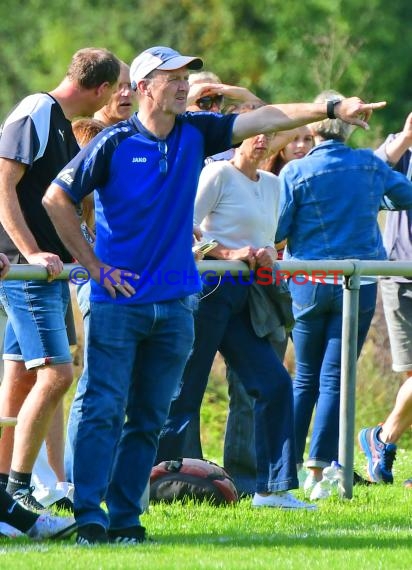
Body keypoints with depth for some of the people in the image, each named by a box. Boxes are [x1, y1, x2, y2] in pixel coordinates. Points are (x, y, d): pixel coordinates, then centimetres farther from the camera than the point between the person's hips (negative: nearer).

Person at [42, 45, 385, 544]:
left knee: (149, 420, 6)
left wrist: (332, 107, -8)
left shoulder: (195, 133, 6)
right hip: (118, 299, -5)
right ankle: (89, 515, -8)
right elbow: (56, 199, -3)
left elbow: (264, 119, 1)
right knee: (104, 409, -9)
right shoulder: (114, 143, -7)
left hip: (175, 304, 5)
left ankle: (124, 517, 10)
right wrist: (93, 266, -5)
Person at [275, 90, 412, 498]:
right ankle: (318, 469, -3)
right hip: (358, 285, 0)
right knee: (334, 379, 2)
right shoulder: (369, 165, -1)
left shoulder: (296, 172, -8)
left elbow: (276, 231, -7)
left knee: (305, 378, 14)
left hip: (309, 284, 0)